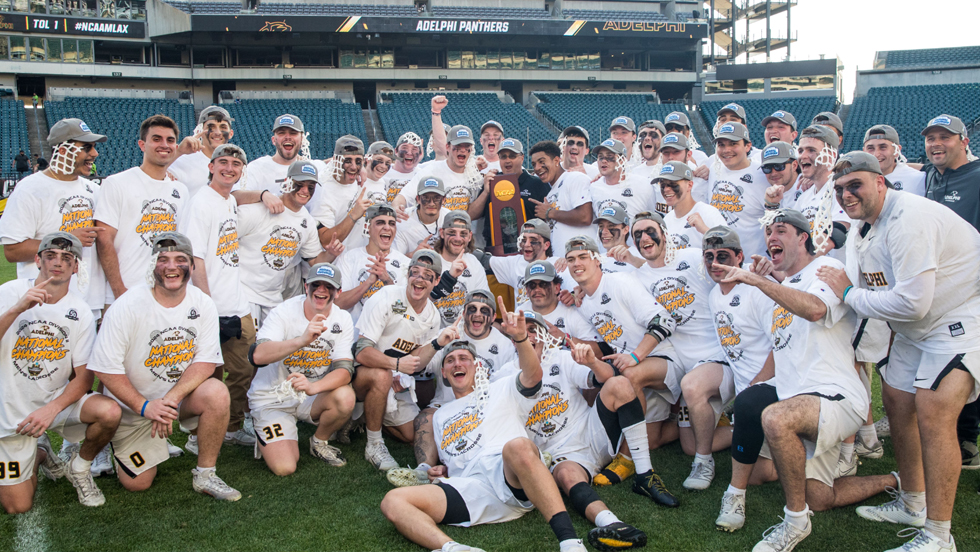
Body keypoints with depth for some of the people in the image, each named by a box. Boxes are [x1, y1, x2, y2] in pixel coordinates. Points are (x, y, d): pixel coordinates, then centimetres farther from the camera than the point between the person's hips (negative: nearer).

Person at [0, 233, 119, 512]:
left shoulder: (80, 311, -5)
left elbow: (85, 375, -5)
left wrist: (52, 409, -21)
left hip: (59, 397, 1)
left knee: (110, 412, -30)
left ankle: (79, 467, 0)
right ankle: (39, 453, 28)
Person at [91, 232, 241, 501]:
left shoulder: (203, 304, -9)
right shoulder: (127, 306, -19)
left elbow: (206, 361, -12)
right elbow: (105, 368, -17)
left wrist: (171, 399, -26)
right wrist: (145, 406, -24)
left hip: (183, 395, 2)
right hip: (133, 403, -2)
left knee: (217, 393, -29)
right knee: (137, 483, -2)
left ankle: (205, 474, -11)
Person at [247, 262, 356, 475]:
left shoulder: (342, 319, -6)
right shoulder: (284, 312, -15)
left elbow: (345, 369, -16)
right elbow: (257, 356, -31)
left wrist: (313, 387, -37)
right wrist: (302, 340, -46)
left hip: (312, 397, 3)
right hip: (272, 399, -3)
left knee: (345, 397, -30)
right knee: (284, 468, -20)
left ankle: (319, 443, 2)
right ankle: (265, 437, 16)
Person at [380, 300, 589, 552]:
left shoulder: (501, 390, 22)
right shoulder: (440, 416, 36)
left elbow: (533, 375, 1)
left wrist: (520, 338, -18)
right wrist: (441, 472, 15)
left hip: (512, 478, -3)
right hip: (469, 490, 4)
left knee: (517, 447, -41)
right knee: (393, 502, -21)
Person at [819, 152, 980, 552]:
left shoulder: (909, 219, -26)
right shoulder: (860, 231, 6)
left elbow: (911, 303, -30)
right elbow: (860, 290, 13)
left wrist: (849, 294, -19)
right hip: (915, 328, 10)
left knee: (932, 411, -20)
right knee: (896, 401, 12)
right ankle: (913, 505, 30)